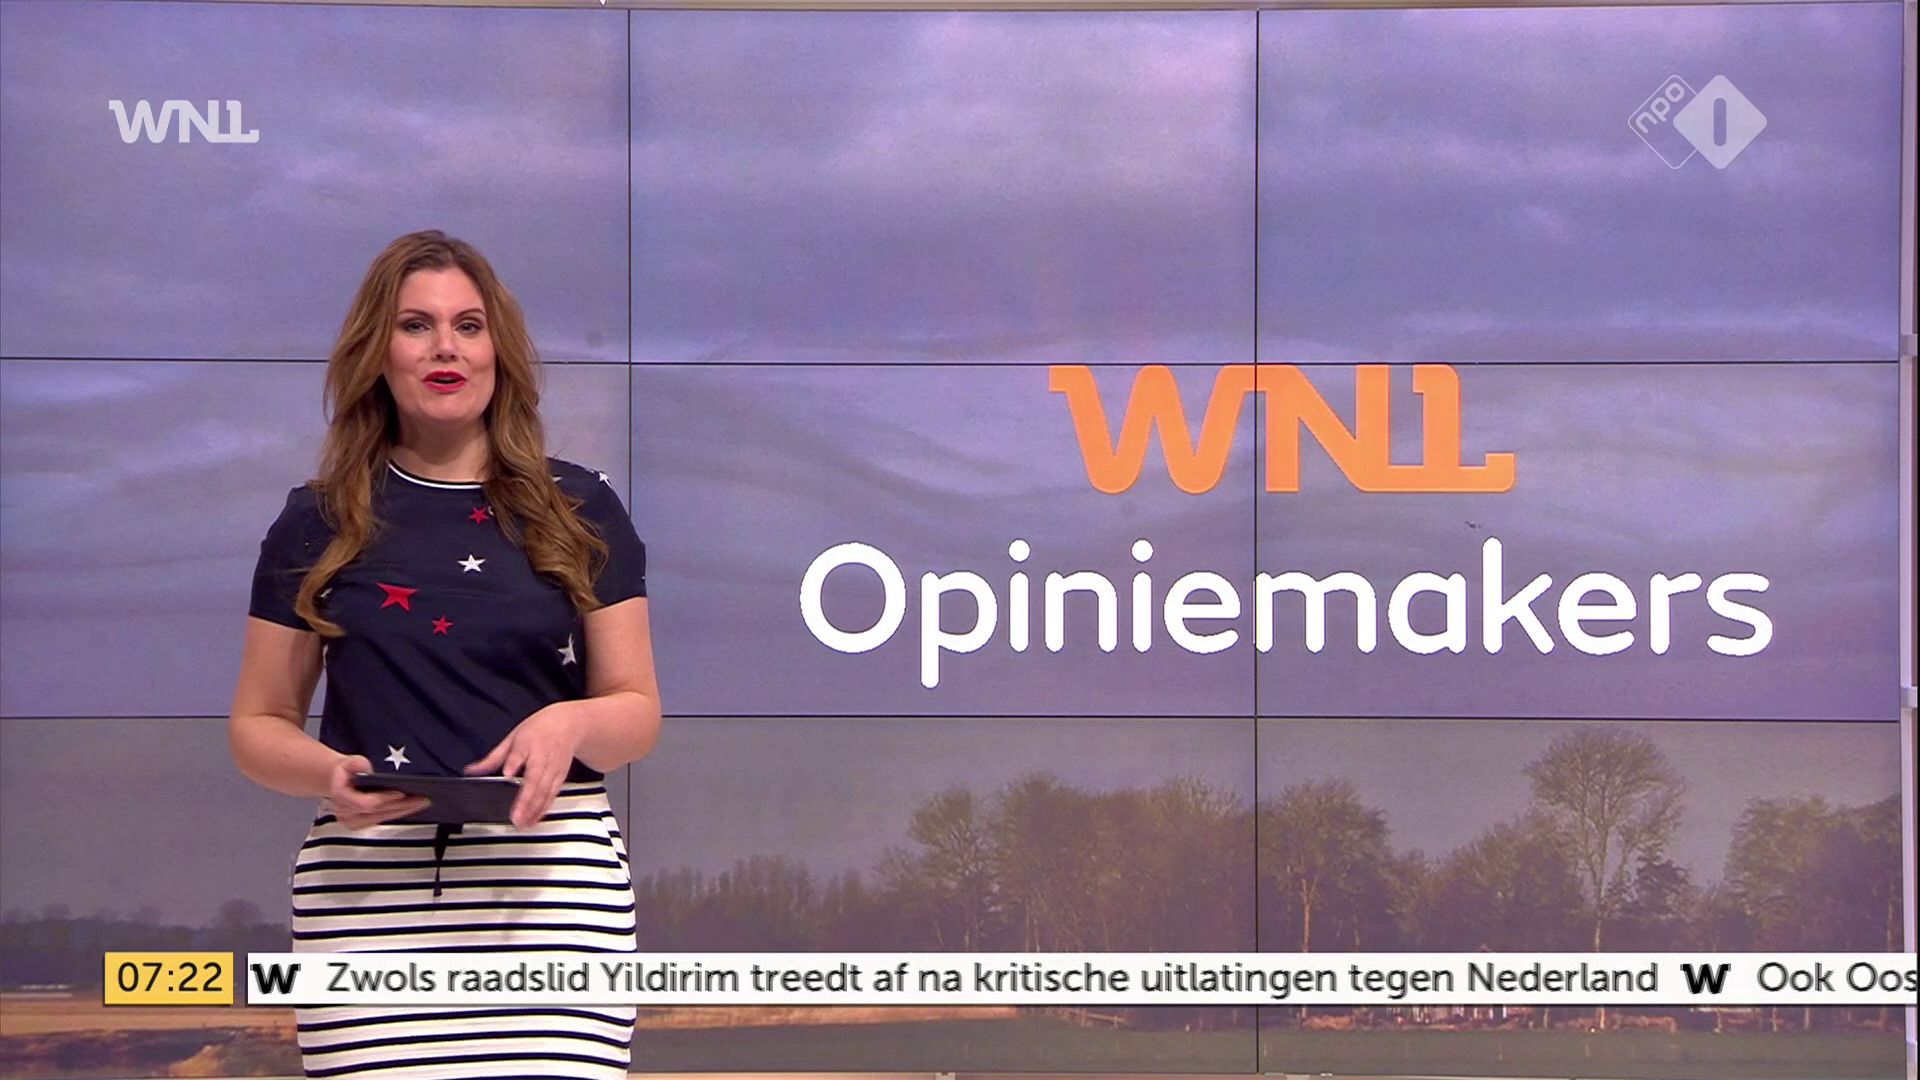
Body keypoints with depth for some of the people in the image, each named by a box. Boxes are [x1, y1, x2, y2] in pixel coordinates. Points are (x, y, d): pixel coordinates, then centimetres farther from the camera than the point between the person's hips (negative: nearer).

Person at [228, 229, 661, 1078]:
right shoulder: (320, 523, 11)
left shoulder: (577, 513, 11)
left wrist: (571, 724, -11)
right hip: (367, 889, 0)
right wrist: (329, 774, -10)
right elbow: (257, 725, 12)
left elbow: (638, 711, 12)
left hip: (551, 879, 0)